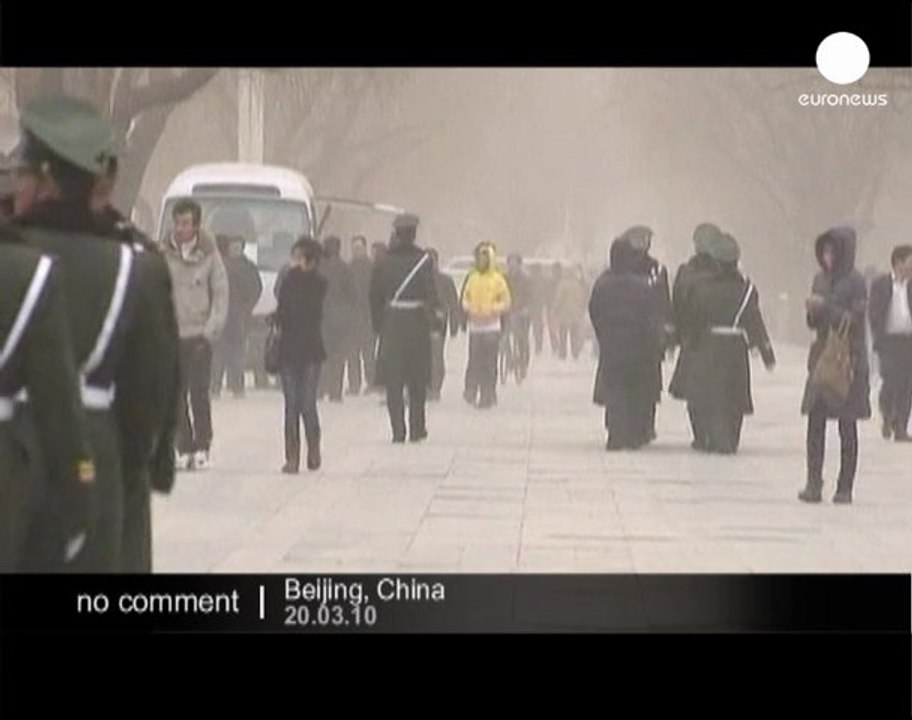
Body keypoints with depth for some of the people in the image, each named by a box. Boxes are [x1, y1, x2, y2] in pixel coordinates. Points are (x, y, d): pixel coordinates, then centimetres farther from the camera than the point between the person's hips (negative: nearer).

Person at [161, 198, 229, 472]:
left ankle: (202, 448, -2)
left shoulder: (209, 254, 1)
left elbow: (221, 295, 4)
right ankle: (184, 449, 8)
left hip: (200, 335, -1)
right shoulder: (163, 254, 2)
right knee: (177, 396, 1)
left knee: (199, 393, -8)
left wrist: (211, 331, -4)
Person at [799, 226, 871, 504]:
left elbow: (856, 322, -14)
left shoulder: (855, 283, -8)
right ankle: (814, 483, 1)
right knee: (815, 422, -2)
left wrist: (825, 308, -20)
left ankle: (845, 488, 6)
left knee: (847, 428, 1)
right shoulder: (820, 279, 10)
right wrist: (812, 311, -8)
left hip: (848, 360, -5)